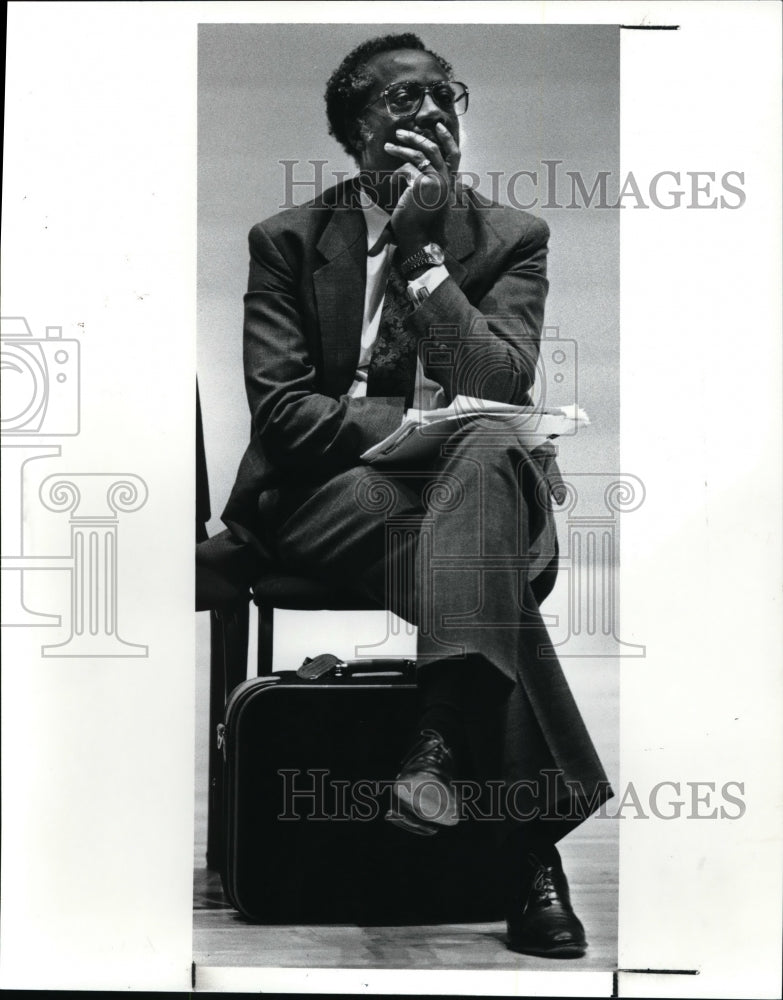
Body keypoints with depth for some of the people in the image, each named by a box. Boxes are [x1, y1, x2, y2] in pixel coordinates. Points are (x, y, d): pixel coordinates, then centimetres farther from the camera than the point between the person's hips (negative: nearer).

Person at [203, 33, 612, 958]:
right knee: (477, 563, -34)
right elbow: (280, 412, -4)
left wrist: (422, 250, -12)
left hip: (475, 484, 1)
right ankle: (531, 838, -33)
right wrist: (421, 422, -16)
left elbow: (498, 390, -7)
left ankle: (443, 739, -44)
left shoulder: (510, 239, 8)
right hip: (331, 494, -1)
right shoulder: (287, 241, 7)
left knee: (491, 451, -37)